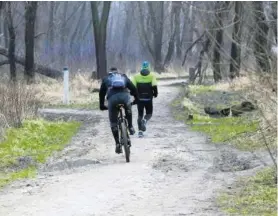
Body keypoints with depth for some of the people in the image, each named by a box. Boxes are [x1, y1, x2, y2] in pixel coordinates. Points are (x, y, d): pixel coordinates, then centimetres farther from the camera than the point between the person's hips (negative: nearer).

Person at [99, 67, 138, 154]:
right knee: (128, 110, 37)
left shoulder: (106, 79, 32)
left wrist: (101, 105, 42)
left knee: (113, 123, 11)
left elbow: (102, 92, 33)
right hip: (124, 96, 1)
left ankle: (117, 144, 7)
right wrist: (136, 99, 41)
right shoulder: (123, 77, 33)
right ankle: (130, 127, 29)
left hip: (112, 98, -1)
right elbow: (133, 88, 29)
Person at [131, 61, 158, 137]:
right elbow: (154, 86, -12)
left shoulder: (136, 76, 3)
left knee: (140, 114, 12)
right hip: (148, 98, -1)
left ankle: (140, 131, 5)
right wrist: (155, 93, 5)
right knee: (149, 113, 14)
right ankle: (145, 120, -18)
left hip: (139, 99, 1)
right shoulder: (152, 76, -1)